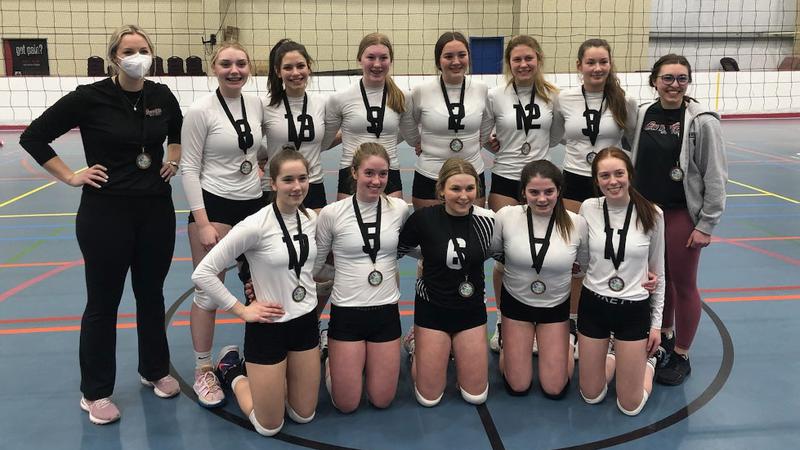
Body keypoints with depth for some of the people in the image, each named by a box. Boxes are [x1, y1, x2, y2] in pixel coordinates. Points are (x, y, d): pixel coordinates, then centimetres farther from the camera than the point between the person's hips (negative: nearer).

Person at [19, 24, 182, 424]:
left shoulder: (162, 96, 1)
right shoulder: (90, 97, -12)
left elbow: (178, 132, 24)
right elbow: (33, 137, -5)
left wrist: (173, 161, 10)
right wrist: (71, 177, -8)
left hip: (157, 210, 4)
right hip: (105, 212, -4)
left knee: (151, 294, 16)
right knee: (103, 302, 7)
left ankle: (155, 370, 34)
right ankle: (95, 392, 22)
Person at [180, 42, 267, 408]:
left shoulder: (256, 104, 4)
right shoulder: (201, 111, -11)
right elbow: (189, 169, -11)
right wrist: (203, 223, -15)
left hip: (253, 205, 5)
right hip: (214, 206, -5)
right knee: (208, 293, 1)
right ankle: (203, 371, 18)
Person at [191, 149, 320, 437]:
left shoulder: (312, 218, -3)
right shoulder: (255, 226, -22)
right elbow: (202, 274, -19)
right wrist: (242, 311, -15)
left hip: (306, 322, 6)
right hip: (269, 327, -5)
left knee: (304, 416, 16)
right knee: (269, 428, 8)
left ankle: (259, 375, 39)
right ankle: (233, 371, 31)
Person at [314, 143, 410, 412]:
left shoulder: (399, 209, -3)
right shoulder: (331, 213, -9)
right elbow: (314, 264, 0)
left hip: (386, 311, 2)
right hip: (346, 312, -2)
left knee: (382, 400, 9)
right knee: (346, 404, 4)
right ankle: (331, 360, 34)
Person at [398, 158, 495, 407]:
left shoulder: (487, 220, -12)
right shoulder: (424, 218, -16)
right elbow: (392, 252, -2)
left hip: (472, 309, 2)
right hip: (432, 308, -2)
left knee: (476, 396, 9)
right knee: (429, 398, 4)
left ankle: (454, 349, 36)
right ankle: (416, 348, 32)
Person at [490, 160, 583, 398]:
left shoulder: (577, 224, -17)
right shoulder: (506, 216, -19)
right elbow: (494, 256, -1)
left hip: (556, 307, 0)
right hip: (516, 302, 0)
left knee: (554, 389, 6)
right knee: (518, 387, 7)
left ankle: (565, 342, 35)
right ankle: (508, 342, 36)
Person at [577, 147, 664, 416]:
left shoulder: (651, 214, -9)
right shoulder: (588, 209, -7)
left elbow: (657, 272, 1)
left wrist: (656, 323, 3)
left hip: (634, 310, -1)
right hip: (593, 304, 2)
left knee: (630, 407, 6)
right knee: (591, 397, 12)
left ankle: (647, 360, 36)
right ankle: (612, 356, 42)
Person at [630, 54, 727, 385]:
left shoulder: (702, 121, -12)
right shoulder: (642, 115, 1)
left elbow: (716, 178, -10)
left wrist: (706, 225, -11)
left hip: (683, 214, -4)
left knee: (683, 284, 6)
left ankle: (681, 356, 22)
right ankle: (665, 337, 38)